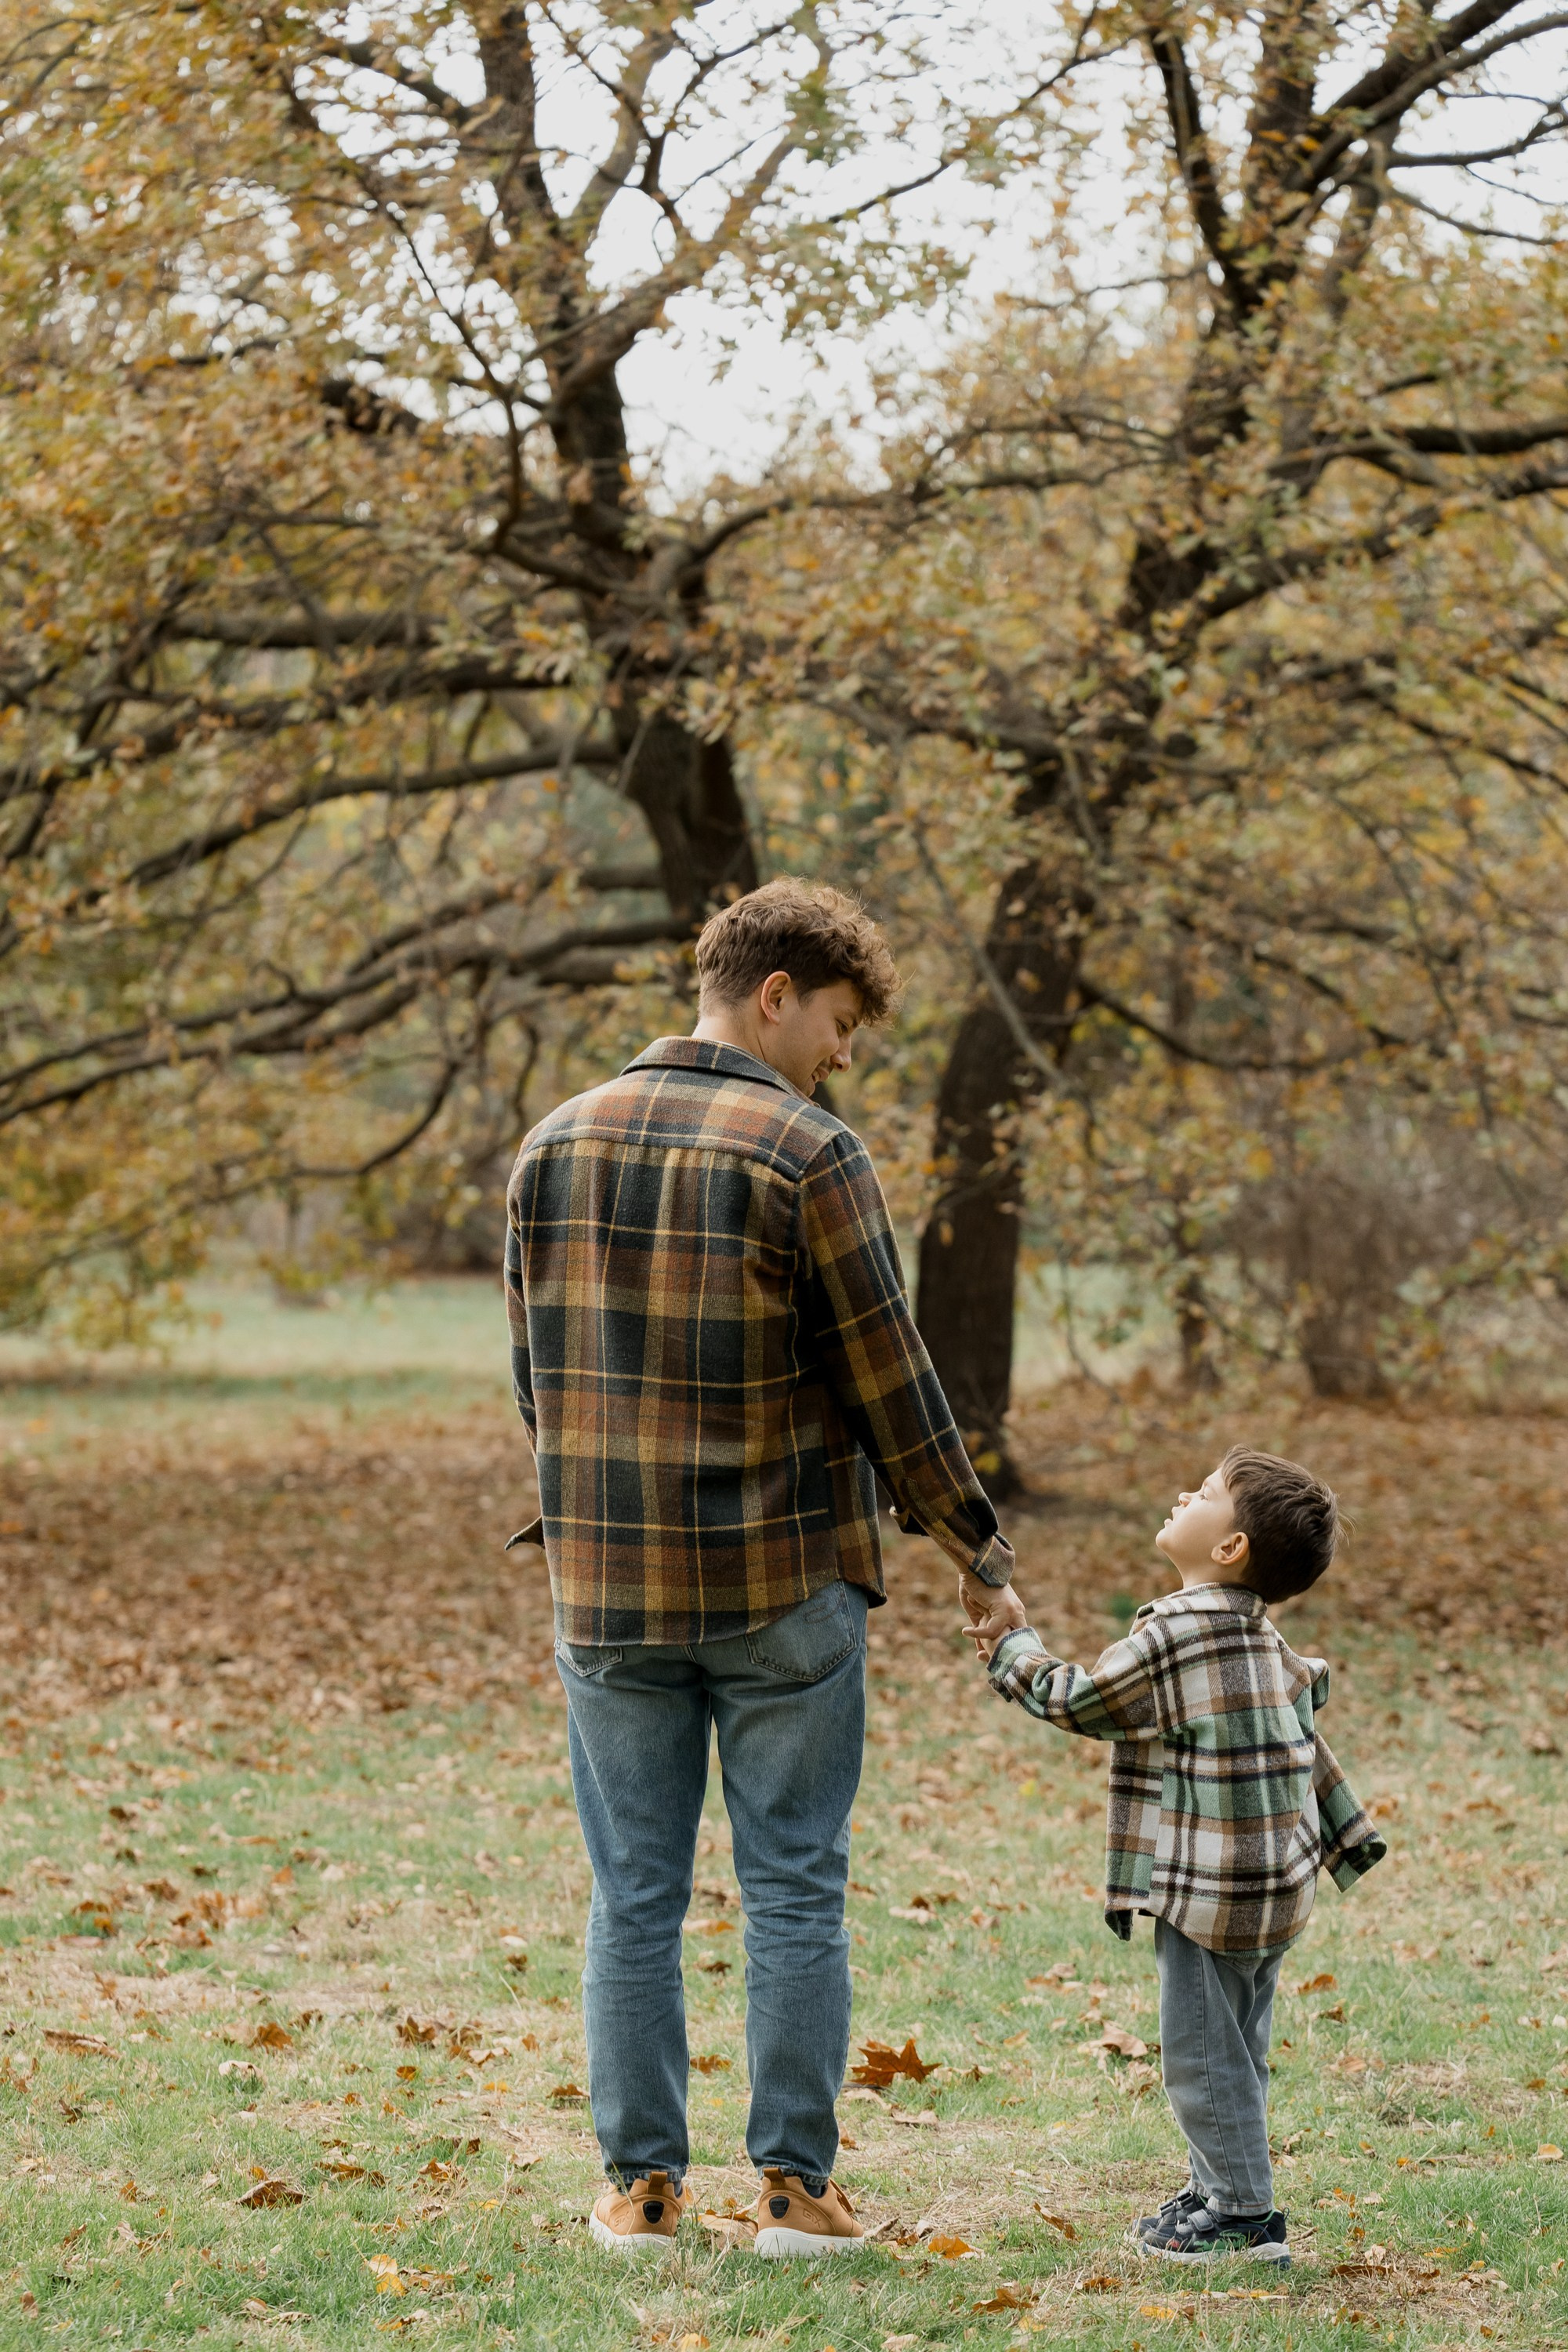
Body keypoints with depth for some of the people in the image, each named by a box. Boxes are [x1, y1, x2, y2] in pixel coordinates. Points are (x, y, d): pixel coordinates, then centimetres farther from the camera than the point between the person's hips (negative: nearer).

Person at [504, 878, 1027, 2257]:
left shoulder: (554, 1148, 5)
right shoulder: (809, 1158, -11)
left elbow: (539, 1375, 11)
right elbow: (889, 1386, -8)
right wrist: (978, 1558, 3)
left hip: (606, 1587, 4)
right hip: (784, 1584, -4)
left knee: (635, 1896, 9)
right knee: (795, 1894, 5)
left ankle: (642, 2184, 11)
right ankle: (794, 2184, 7)